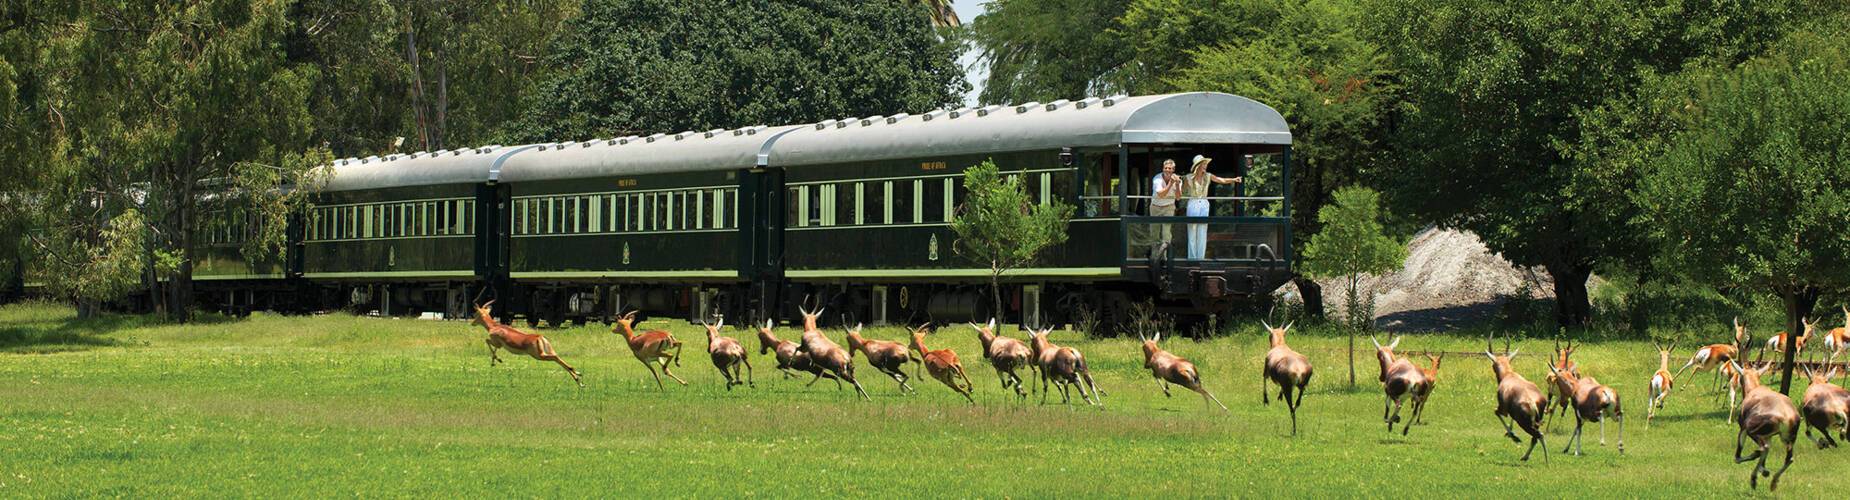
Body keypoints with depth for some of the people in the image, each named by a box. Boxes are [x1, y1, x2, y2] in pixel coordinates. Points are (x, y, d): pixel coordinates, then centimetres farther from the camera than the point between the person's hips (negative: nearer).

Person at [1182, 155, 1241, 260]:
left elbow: (1222, 180, 0)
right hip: (1192, 205, -3)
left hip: (1204, 205, 3)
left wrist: (1234, 180, -14)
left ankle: (1201, 257, 6)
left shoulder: (1207, 176, 6)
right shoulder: (1188, 178, -4)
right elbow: (1182, 193, 6)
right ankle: (1192, 258, 1)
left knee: (1202, 234, 2)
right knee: (1192, 234, -3)